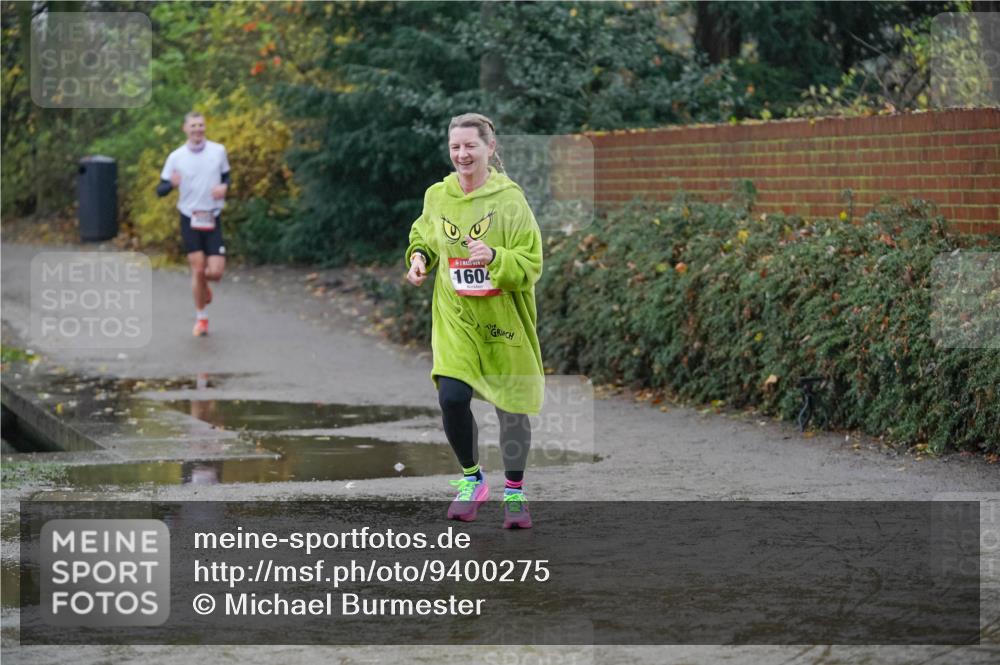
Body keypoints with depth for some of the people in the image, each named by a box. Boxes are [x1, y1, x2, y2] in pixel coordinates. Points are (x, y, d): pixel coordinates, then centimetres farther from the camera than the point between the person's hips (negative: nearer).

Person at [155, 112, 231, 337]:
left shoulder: (218, 151, 1)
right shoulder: (176, 157, -3)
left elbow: (227, 176, 16)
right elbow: (160, 190, -1)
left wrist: (224, 186, -8)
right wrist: (172, 184, -24)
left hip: (212, 220, 1)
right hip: (190, 220, -1)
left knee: (215, 272, -7)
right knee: (197, 269, -6)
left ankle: (204, 285, 31)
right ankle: (201, 318, 11)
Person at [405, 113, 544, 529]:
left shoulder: (509, 199, -13)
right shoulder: (437, 196, -1)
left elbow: (531, 265, -14)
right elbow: (423, 233, 21)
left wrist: (495, 257, -31)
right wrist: (419, 255, 1)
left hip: (504, 320, -2)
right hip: (455, 318, 2)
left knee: (511, 408, 7)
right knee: (452, 398, -15)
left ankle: (514, 492, 28)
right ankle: (471, 479, 10)